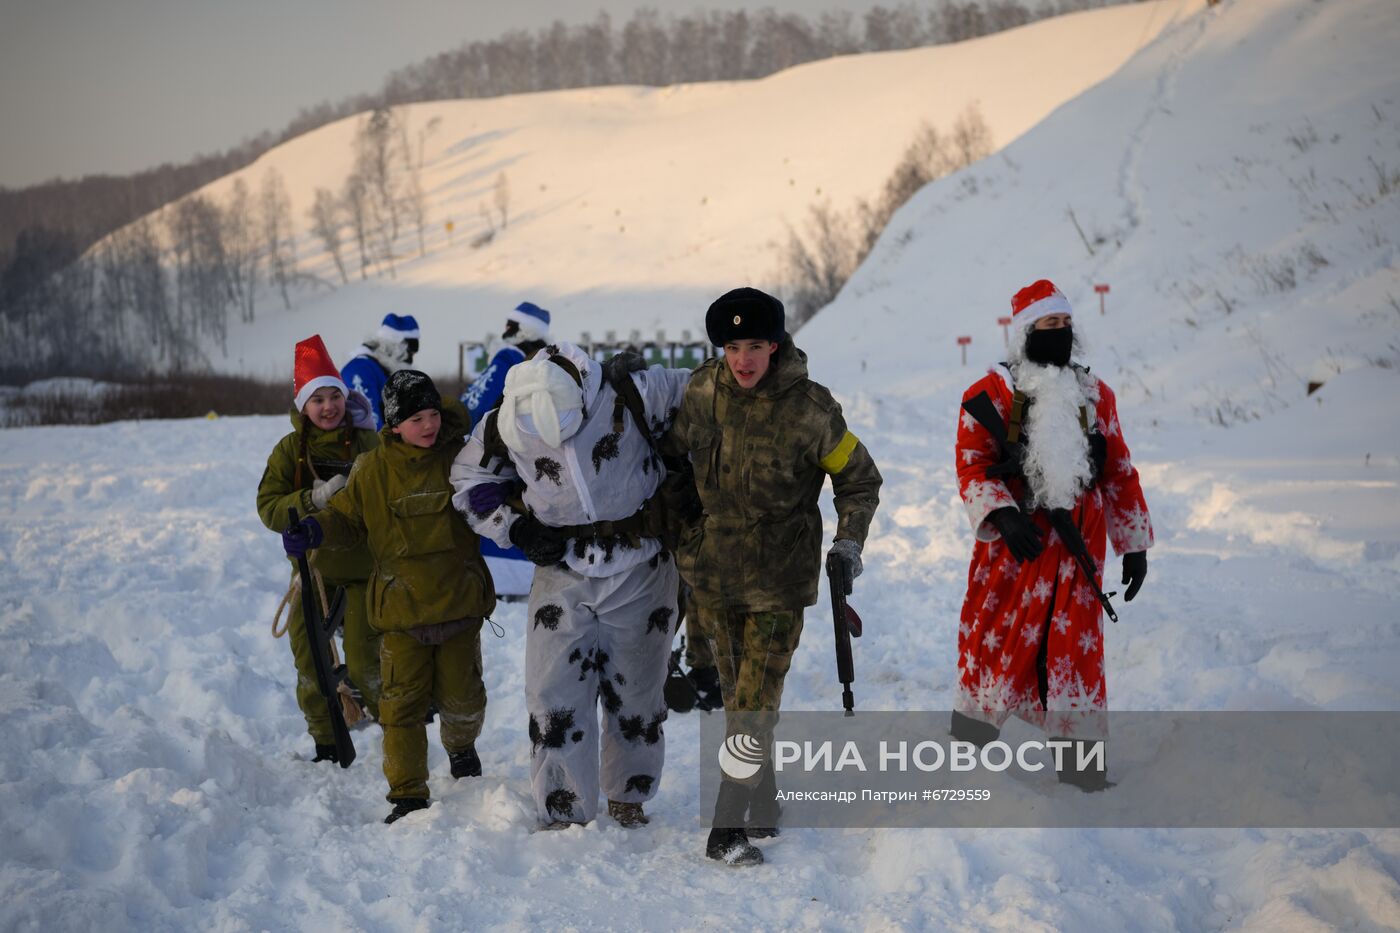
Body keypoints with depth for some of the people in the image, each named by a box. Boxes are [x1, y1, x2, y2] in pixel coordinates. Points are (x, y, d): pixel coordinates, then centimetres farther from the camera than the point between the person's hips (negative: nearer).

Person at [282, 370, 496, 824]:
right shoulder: (371, 471, -2)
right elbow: (348, 520, 8)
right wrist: (316, 531, -13)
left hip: (459, 601, 1)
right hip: (401, 609, 0)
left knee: (462, 696, 12)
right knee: (401, 703, -2)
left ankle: (461, 746, 45)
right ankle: (408, 793, 6)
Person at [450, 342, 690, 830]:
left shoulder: (629, 394, -20)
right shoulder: (505, 426, -13)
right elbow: (471, 479, 6)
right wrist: (515, 528, -7)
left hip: (640, 570, -1)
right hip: (562, 573, 1)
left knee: (636, 692, 10)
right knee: (554, 696, -2)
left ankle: (628, 796, 30)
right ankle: (563, 812, 10)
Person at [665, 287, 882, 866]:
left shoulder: (809, 411, -15)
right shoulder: (703, 391, -4)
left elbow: (859, 478, -3)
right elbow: (677, 450, 15)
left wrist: (848, 542, -13)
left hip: (780, 577, -4)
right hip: (712, 569, 4)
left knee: (757, 702, -8)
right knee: (734, 697, 11)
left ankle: (728, 828, -5)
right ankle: (762, 811, 23)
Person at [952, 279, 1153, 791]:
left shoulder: (1094, 394, 13)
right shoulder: (992, 393, -1)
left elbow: (1120, 472, 16)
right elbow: (972, 464, -6)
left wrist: (1134, 545, 13)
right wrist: (1003, 514, -23)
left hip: (1077, 546, 3)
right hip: (1014, 540, -3)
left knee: (1077, 641, 3)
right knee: (997, 634, 1)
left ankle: (1075, 749, 10)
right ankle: (971, 732, 18)